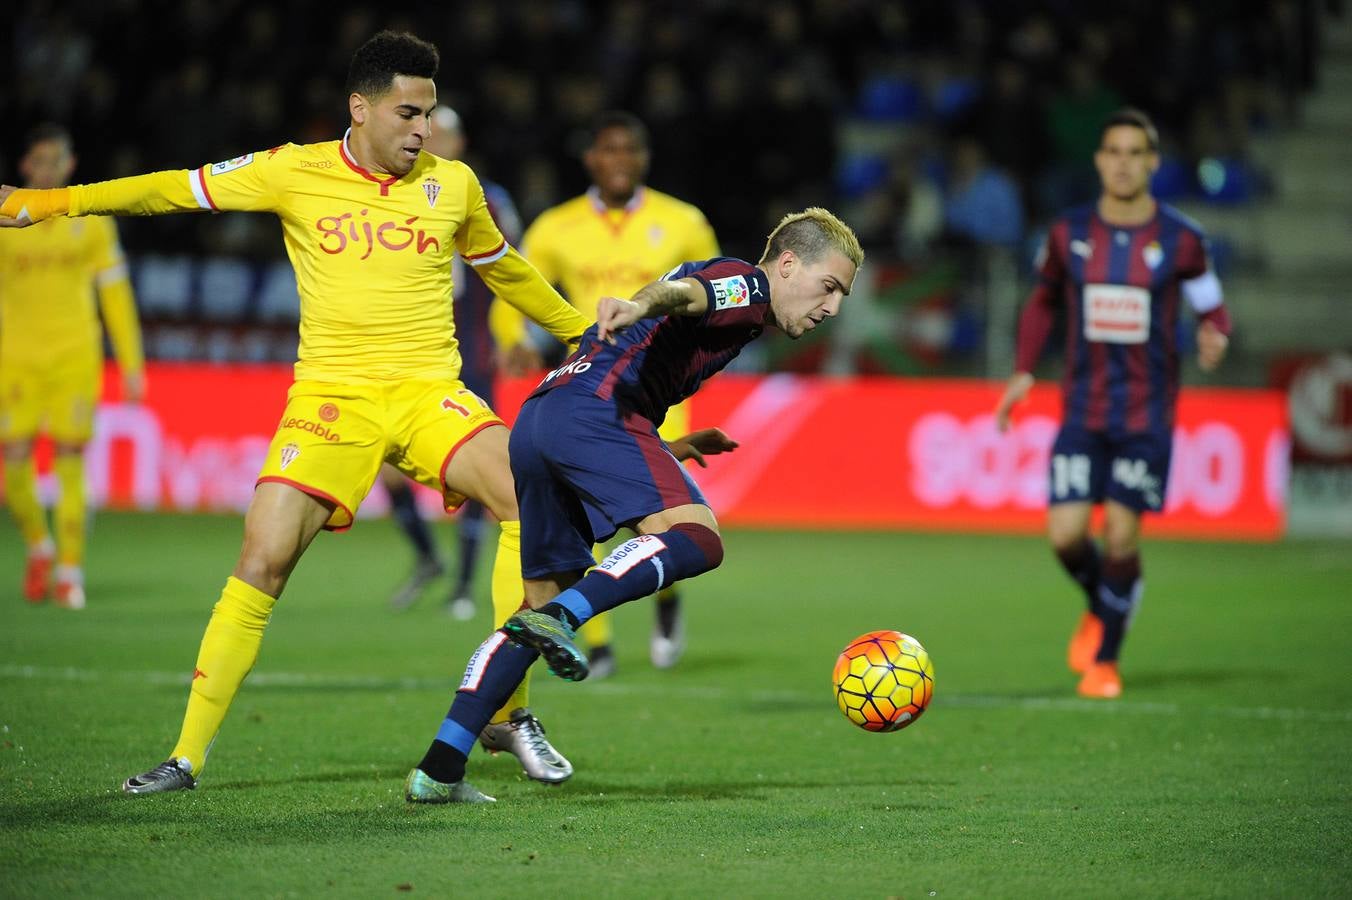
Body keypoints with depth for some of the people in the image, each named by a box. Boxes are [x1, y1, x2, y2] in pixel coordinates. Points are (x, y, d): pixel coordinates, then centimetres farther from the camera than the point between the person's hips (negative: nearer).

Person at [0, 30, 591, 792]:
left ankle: (512, 715, -13)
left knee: (530, 503, -23)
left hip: (429, 392, 1)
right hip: (331, 397, -1)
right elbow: (178, 189, 6)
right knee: (263, 560, -11)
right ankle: (189, 755, 1)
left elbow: (504, 270, 24)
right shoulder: (296, 173, 1)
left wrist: (584, 330, 33)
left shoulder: (453, 184, 7)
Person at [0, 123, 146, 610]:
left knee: (71, 465, -5)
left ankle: (69, 572, 3)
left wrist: (132, 363, 4)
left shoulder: (92, 220, 4)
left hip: (75, 359, 0)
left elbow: (115, 291, 8)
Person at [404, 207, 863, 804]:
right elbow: (682, 290, -18)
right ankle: (560, 619, -39)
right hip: (594, 409, -10)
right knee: (696, 537, -23)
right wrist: (640, 304, -41)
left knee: (545, 601, 13)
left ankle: (439, 770, 8)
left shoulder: (732, 296, 33)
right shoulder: (745, 284, 5)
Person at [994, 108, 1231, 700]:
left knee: (1121, 536, -6)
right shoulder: (1069, 234, 1)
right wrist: (1023, 372, 7)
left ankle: (1106, 660, 16)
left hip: (1148, 413, -2)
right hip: (1083, 409, 2)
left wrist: (1214, 338, -18)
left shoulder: (1181, 240, -4)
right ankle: (1098, 609, 26)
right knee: (1065, 533, -9)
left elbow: (1211, 309, 6)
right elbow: (1043, 301, 17)